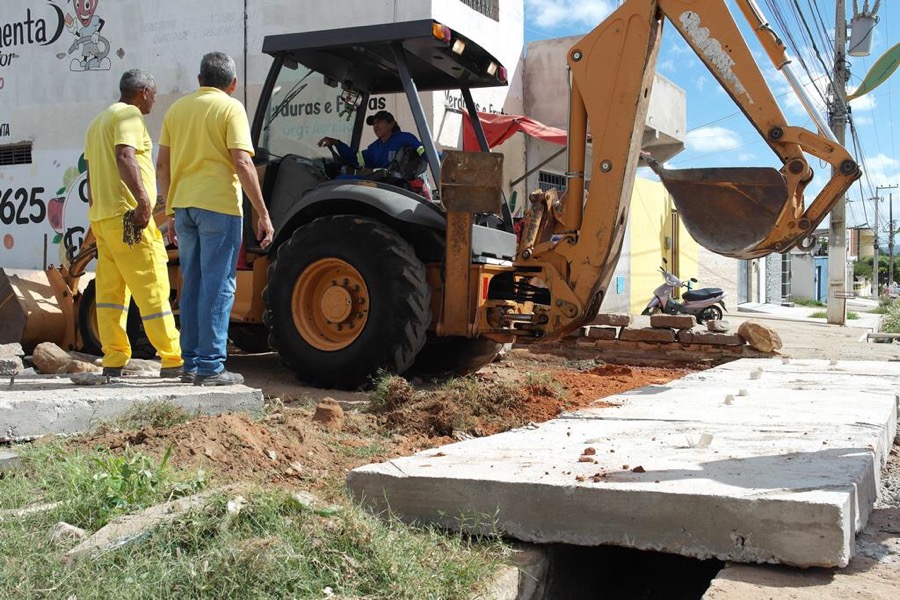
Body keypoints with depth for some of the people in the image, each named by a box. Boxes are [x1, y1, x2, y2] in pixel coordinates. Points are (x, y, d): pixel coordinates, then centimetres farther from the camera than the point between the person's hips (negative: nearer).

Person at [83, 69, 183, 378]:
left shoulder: (98, 121, 25)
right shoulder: (129, 115, -6)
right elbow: (125, 156, -23)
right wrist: (143, 200, -31)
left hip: (102, 216, 10)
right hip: (128, 216, -10)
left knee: (110, 291, 8)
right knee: (152, 289, -9)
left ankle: (113, 361, 8)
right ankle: (173, 361, -8)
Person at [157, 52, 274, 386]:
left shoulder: (177, 108, 13)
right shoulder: (230, 108, -3)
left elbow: (162, 164, 13)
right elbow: (242, 162, -14)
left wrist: (170, 212, 21)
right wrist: (263, 214, -12)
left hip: (183, 206, 6)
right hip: (219, 206, -6)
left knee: (192, 285, 13)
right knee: (218, 286, -2)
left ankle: (191, 364, 17)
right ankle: (211, 367, -2)